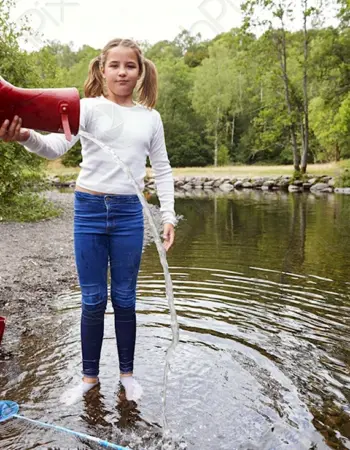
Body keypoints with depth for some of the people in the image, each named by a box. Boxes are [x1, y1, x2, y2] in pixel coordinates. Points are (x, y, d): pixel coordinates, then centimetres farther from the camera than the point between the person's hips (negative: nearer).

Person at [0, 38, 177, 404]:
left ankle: (127, 373, 27)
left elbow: (162, 170, 10)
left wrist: (168, 216, 2)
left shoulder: (150, 117, 7)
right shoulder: (88, 107, 0)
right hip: (90, 209, -1)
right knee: (93, 300, 7)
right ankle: (89, 375, 26)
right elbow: (57, 146, -15)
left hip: (129, 212, 1)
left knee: (124, 298, 9)